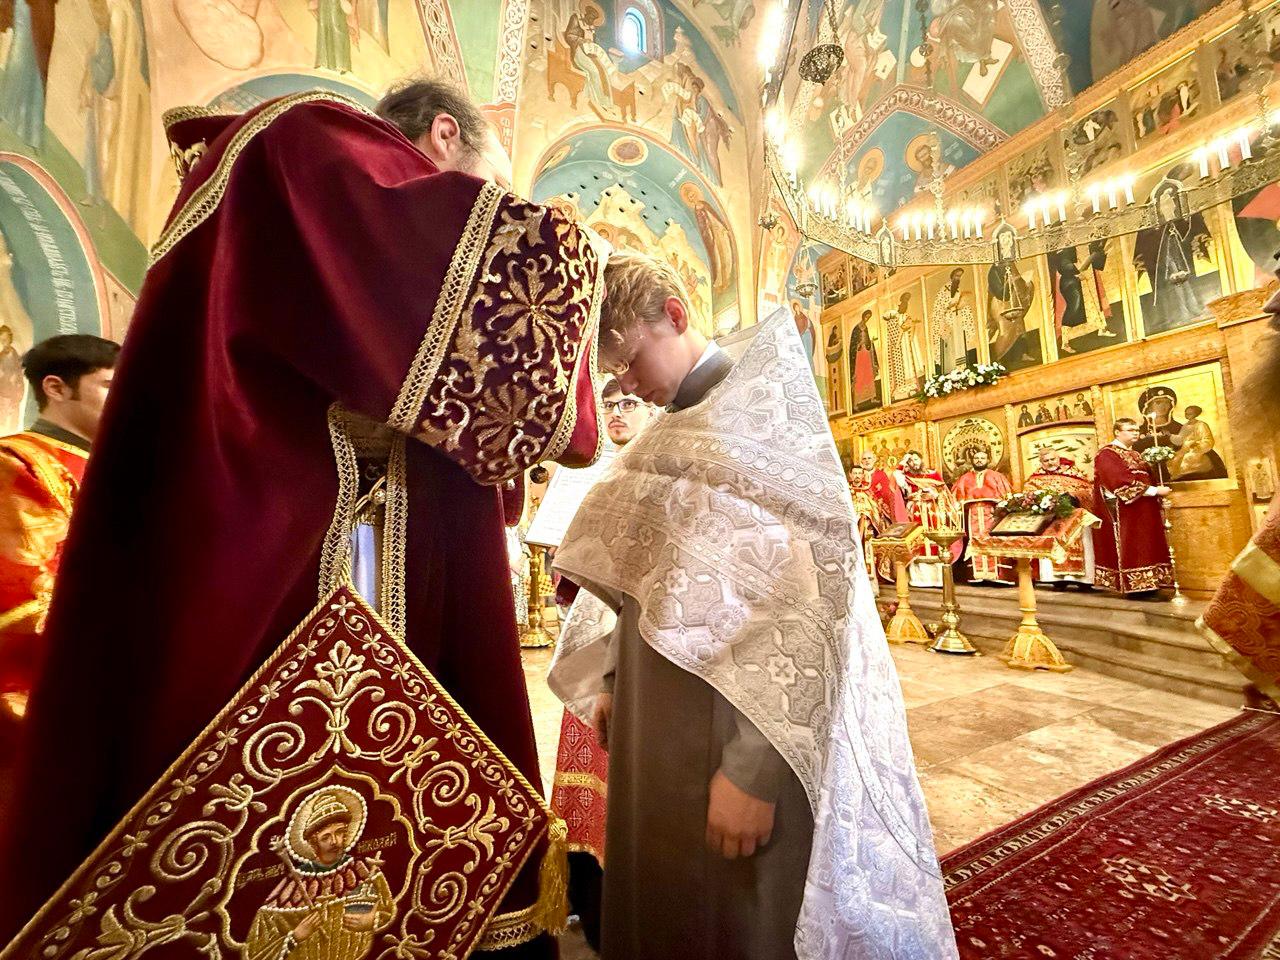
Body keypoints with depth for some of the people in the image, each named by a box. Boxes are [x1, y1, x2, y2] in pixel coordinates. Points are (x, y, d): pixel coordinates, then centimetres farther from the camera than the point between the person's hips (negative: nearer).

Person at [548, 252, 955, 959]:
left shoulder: (760, 407, -12)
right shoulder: (668, 436, 11)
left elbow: (806, 589, -20)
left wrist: (752, 767, -20)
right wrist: (612, 682, 11)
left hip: (737, 725, -7)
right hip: (657, 721, 7)